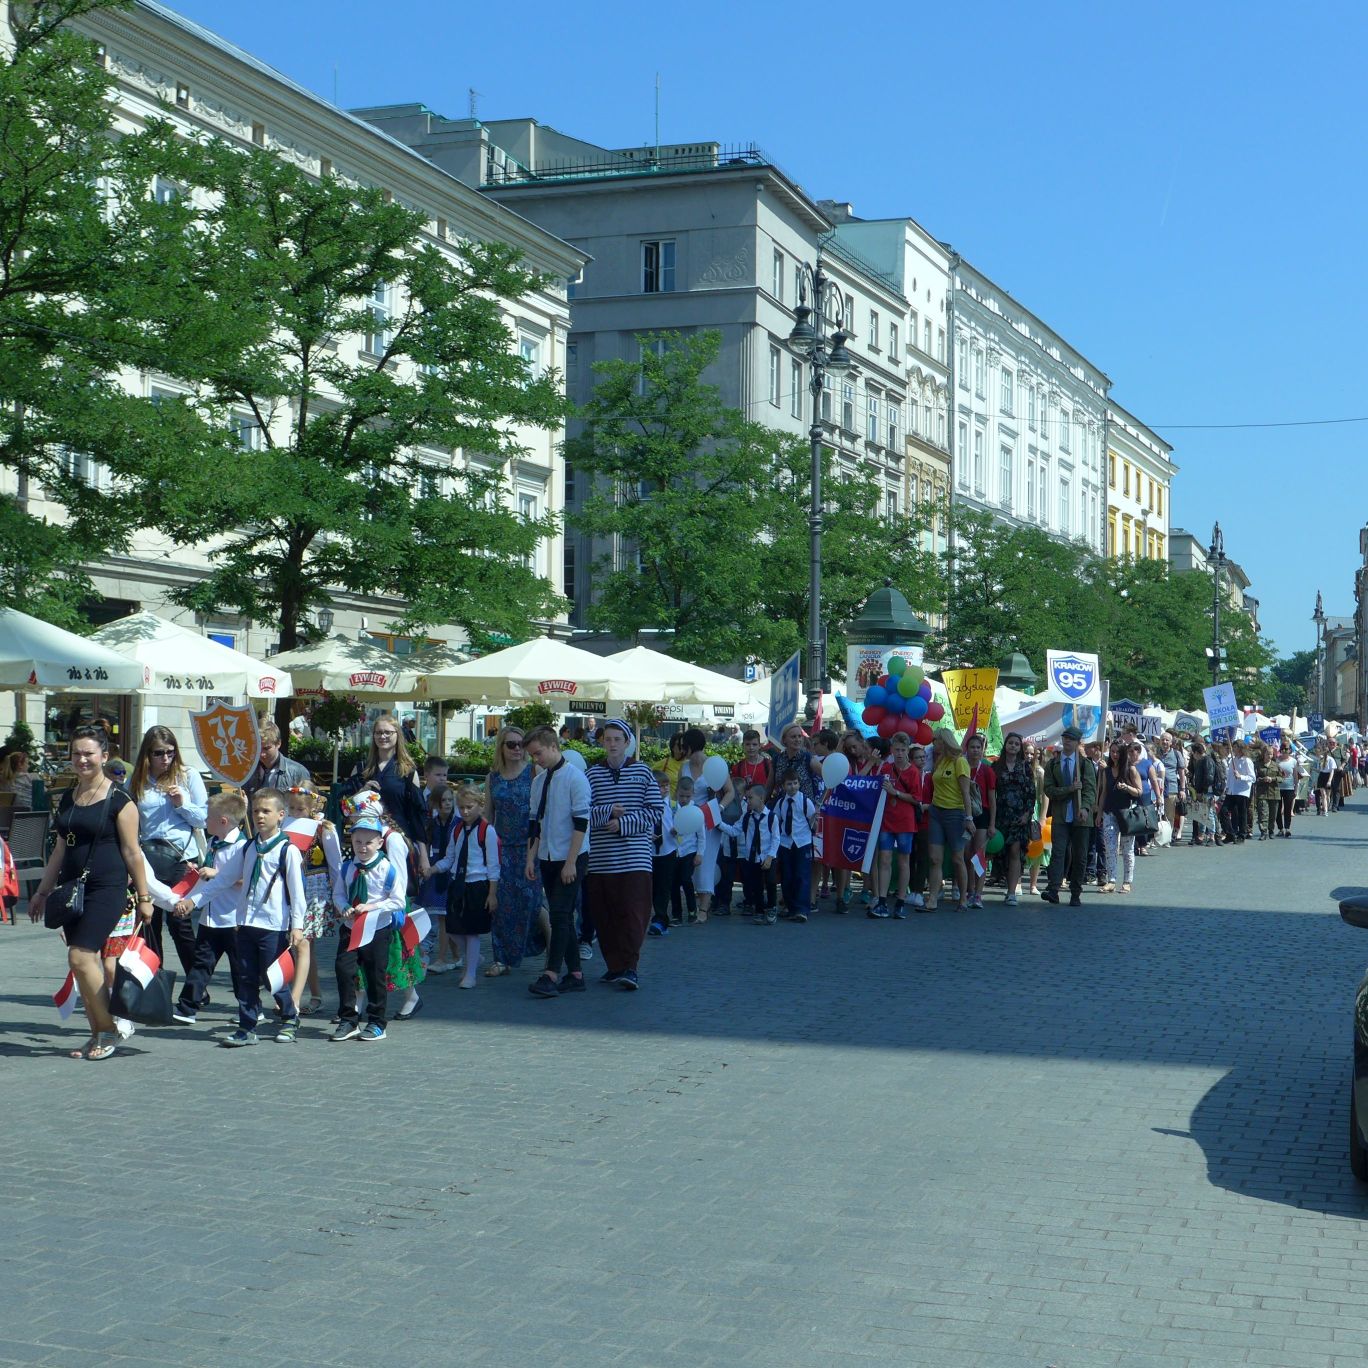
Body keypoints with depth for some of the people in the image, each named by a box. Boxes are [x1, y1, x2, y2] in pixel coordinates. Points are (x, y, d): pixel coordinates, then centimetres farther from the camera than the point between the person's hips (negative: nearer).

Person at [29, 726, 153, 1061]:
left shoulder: (118, 800, -7)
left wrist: (143, 897, -5)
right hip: (73, 888, 7)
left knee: (80, 956, -14)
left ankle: (109, 1029, -1)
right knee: (86, 961, 6)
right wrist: (42, 892, 20)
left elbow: (132, 852, -6)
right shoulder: (68, 798, 12)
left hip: (108, 888, -7)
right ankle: (98, 1033, 14)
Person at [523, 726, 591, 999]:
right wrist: (531, 857, 7)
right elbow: (535, 822, 14)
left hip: (571, 858, -7)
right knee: (562, 917, 8)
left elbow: (581, 823, -15)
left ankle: (551, 976, -17)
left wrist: (571, 862, -17)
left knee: (560, 915, -13)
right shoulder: (538, 781, 10)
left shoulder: (574, 778, -11)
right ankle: (574, 974, 13)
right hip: (547, 858, 7)